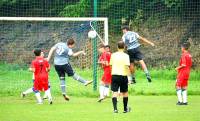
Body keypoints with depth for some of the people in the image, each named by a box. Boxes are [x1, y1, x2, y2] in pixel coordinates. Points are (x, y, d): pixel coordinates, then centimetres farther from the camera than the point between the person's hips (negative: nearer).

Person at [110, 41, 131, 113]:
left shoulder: (113, 55, 5)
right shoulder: (125, 56, -5)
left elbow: (111, 65, 11)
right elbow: (127, 66, -14)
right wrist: (129, 74, -4)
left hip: (114, 75, 2)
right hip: (123, 75, -2)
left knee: (115, 92, -3)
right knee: (125, 92, 15)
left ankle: (115, 108, -20)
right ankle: (125, 109, 26)